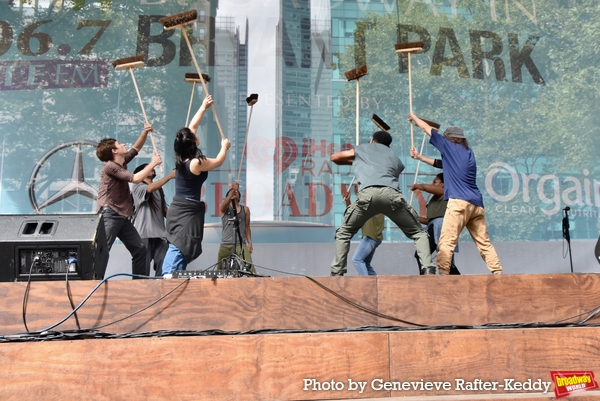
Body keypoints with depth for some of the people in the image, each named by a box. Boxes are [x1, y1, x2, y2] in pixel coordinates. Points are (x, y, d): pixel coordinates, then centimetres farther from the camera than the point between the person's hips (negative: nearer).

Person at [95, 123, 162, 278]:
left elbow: (136, 148, 29)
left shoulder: (122, 162, 15)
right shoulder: (110, 166, -10)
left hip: (122, 216, 9)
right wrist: (153, 163, -9)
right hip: (109, 214, -9)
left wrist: (145, 132, 11)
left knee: (139, 249, 9)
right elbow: (136, 179, -19)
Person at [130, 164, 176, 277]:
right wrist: (170, 176, -18)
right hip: (144, 233, -5)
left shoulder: (158, 189, 21)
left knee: (164, 265, -6)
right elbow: (150, 189, -17)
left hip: (160, 233, 5)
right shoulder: (137, 186, 4)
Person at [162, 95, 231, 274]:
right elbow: (218, 161, 2)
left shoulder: (181, 158, 5)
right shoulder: (197, 163, -17)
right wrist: (224, 146, 22)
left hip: (177, 208, 8)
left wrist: (203, 107, 24)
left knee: (177, 246, 10)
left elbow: (191, 127, 16)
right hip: (188, 211, -8)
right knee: (179, 247, -14)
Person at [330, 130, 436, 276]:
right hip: (392, 194, 1)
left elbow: (334, 157, 46)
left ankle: (337, 273, 12)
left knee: (344, 233, 21)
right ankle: (429, 269, 1)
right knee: (418, 233, 18)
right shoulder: (395, 157, 38)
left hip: (367, 193, -1)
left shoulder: (361, 149, 35)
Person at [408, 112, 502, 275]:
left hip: (459, 202, -7)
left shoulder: (450, 146, 6)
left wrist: (414, 117, 33)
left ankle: (443, 274, -20)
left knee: (446, 241, -11)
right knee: (484, 242, 9)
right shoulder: (469, 152, 23)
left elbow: (427, 128, 16)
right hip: (476, 203, 7)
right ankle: (498, 272, 6)